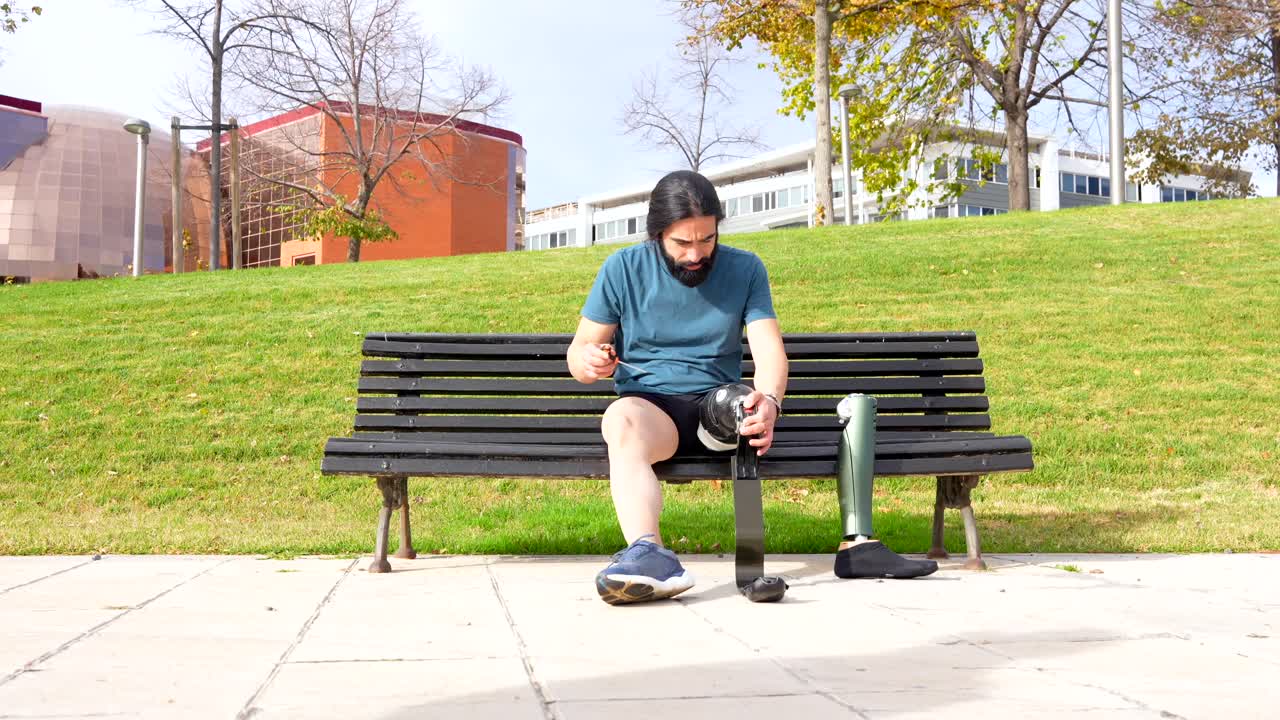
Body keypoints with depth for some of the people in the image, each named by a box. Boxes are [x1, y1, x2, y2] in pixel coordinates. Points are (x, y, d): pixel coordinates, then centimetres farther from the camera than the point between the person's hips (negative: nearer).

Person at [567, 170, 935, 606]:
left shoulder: (745, 269, 9)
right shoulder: (623, 269, 5)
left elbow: (769, 350, -2)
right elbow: (579, 350, 8)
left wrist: (768, 401, -26)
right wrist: (587, 361, -19)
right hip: (648, 405, -2)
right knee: (622, 419, -39)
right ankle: (649, 554, -60)